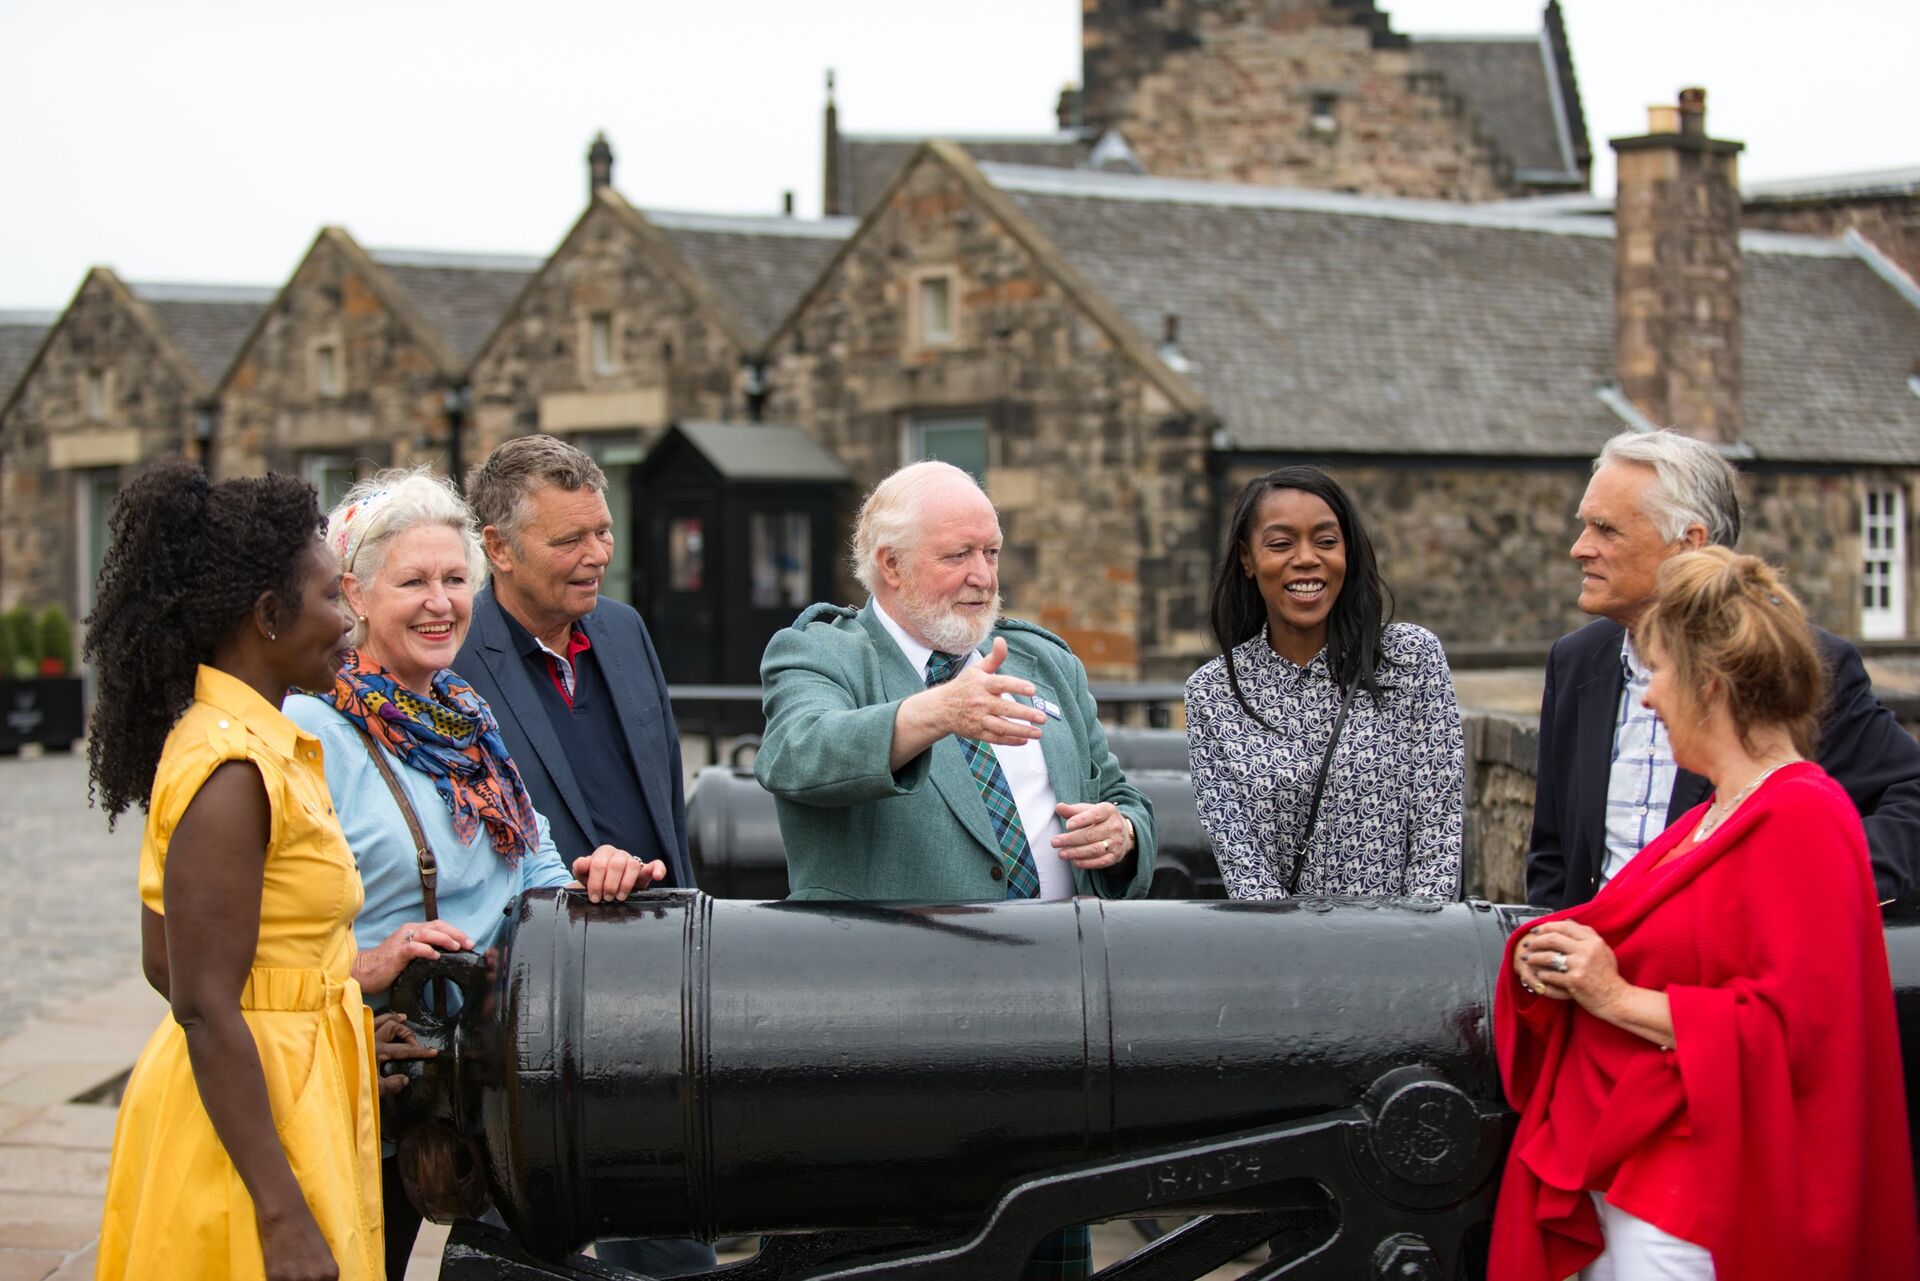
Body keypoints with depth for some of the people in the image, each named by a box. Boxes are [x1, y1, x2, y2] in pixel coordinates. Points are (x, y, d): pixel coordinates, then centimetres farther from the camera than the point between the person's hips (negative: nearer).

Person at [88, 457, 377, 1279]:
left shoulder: (233, 744, 10)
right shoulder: (231, 769, -19)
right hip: (250, 1120, -10)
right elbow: (206, 1010, -22)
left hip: (288, 1086, 10)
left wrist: (340, 1018, 21)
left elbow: (165, 959, 16)